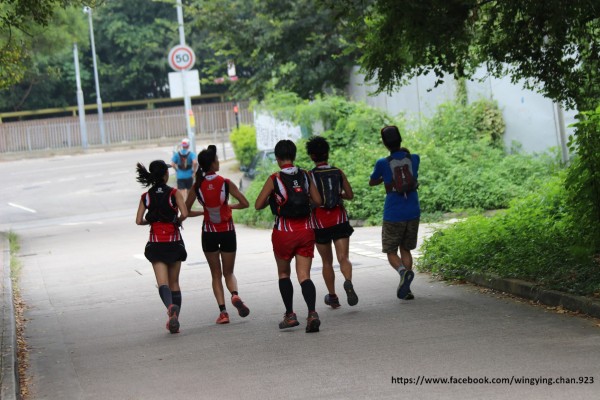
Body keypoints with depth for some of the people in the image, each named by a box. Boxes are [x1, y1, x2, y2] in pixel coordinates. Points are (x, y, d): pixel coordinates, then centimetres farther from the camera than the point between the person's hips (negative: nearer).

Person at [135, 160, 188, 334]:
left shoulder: (146, 197, 1)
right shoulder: (174, 193, -5)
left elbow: (139, 221, -4)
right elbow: (184, 214, -17)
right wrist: (177, 221, 3)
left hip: (156, 244, 0)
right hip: (174, 242, 0)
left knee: (163, 283, -7)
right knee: (174, 283, 11)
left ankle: (171, 306, -36)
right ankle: (174, 321, 9)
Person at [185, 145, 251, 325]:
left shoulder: (197, 186, -6)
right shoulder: (225, 183, -10)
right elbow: (245, 203, -11)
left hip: (209, 233, 1)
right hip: (227, 232, -1)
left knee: (216, 274, 13)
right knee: (228, 272, 14)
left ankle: (222, 311, 0)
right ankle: (235, 295, -18)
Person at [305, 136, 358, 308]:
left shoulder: (310, 176, -5)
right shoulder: (338, 172, 2)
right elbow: (350, 195, 7)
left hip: (320, 224, -1)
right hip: (340, 221, 1)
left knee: (327, 262, 14)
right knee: (344, 258, -7)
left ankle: (332, 296, 20)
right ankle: (348, 282, -36)